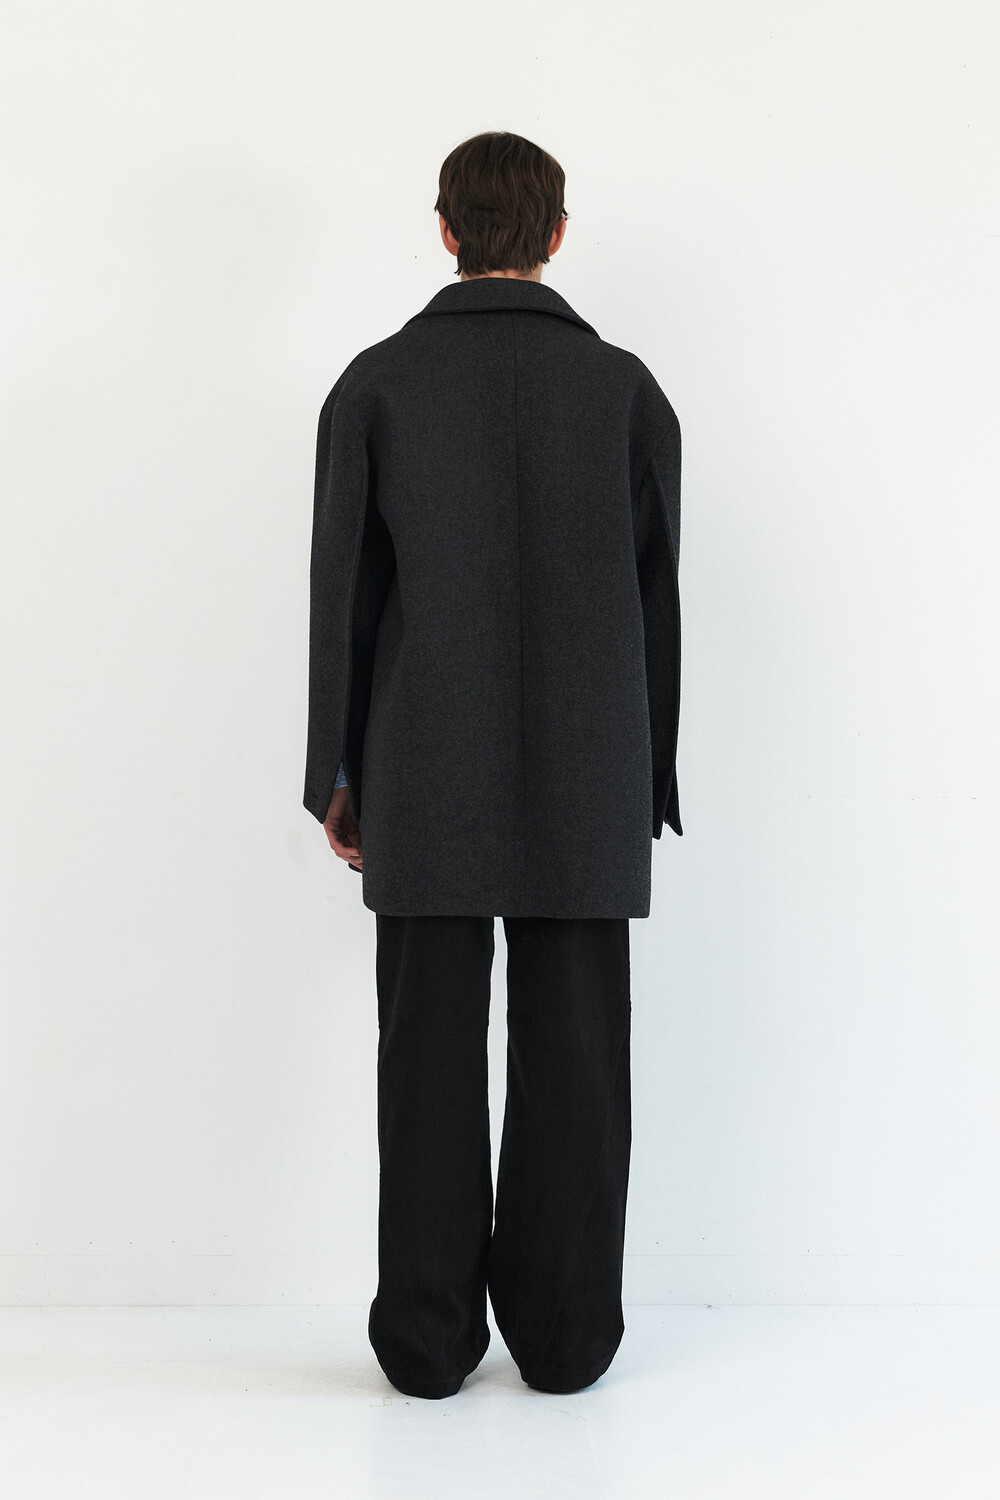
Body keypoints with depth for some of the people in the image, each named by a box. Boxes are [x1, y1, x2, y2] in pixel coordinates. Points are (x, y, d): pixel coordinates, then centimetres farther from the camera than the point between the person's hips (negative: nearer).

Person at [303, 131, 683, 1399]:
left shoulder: (376, 384, -1)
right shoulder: (626, 388, 1)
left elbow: (343, 595, -1)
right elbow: (655, 604, 2)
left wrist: (336, 776, 7)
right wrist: (651, 781, 11)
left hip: (425, 785, 0)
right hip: (587, 794, 1)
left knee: (432, 1060, 5)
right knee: (572, 1061, 6)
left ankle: (429, 1336, 12)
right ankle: (565, 1333, 13)